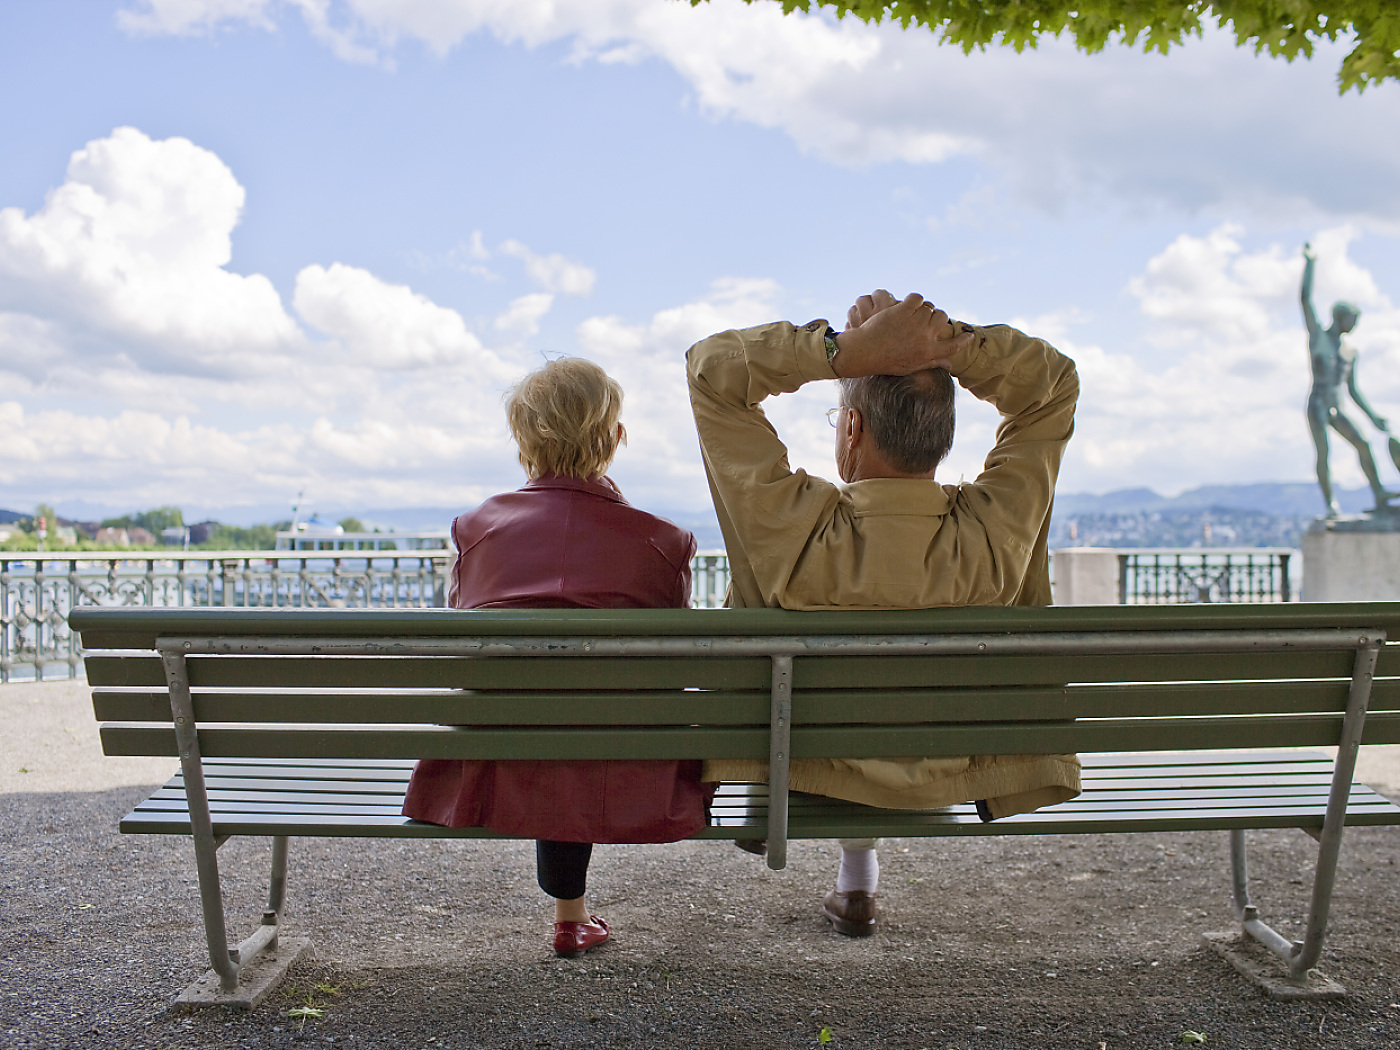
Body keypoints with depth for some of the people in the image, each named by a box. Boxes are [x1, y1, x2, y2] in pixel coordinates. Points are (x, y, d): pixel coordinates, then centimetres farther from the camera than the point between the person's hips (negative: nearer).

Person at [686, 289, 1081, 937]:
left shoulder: (797, 532, -34)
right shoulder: (995, 533, -28)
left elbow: (710, 368, -23)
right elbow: (1056, 386, -12)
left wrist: (850, 348, -35)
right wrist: (950, 342, -27)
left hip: (805, 770, -1)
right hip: (950, 780, 2)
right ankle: (856, 879, 48)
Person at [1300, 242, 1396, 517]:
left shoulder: (1350, 351, 18)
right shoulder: (1317, 334, 5)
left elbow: (1353, 389, 22)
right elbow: (1306, 299, -5)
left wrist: (1373, 417, 17)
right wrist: (1309, 263, -4)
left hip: (1337, 410, 5)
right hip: (1317, 407, -5)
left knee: (1362, 444, -12)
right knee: (1323, 452, -15)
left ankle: (1379, 497, -15)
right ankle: (1331, 505, -15)